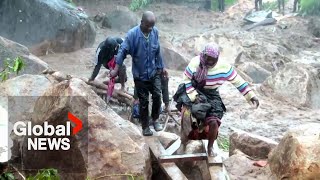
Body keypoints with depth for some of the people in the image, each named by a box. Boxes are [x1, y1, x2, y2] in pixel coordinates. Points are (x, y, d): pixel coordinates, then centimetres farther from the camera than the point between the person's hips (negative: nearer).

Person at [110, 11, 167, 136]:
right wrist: (116, 69, -20)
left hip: (154, 72, 3)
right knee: (143, 101, 6)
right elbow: (123, 51, -17)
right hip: (140, 74, -3)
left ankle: (155, 119, 22)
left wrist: (161, 67, 12)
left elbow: (158, 52, 6)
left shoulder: (155, 32, -6)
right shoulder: (132, 34, -19)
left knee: (157, 95, -3)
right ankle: (145, 126, 22)